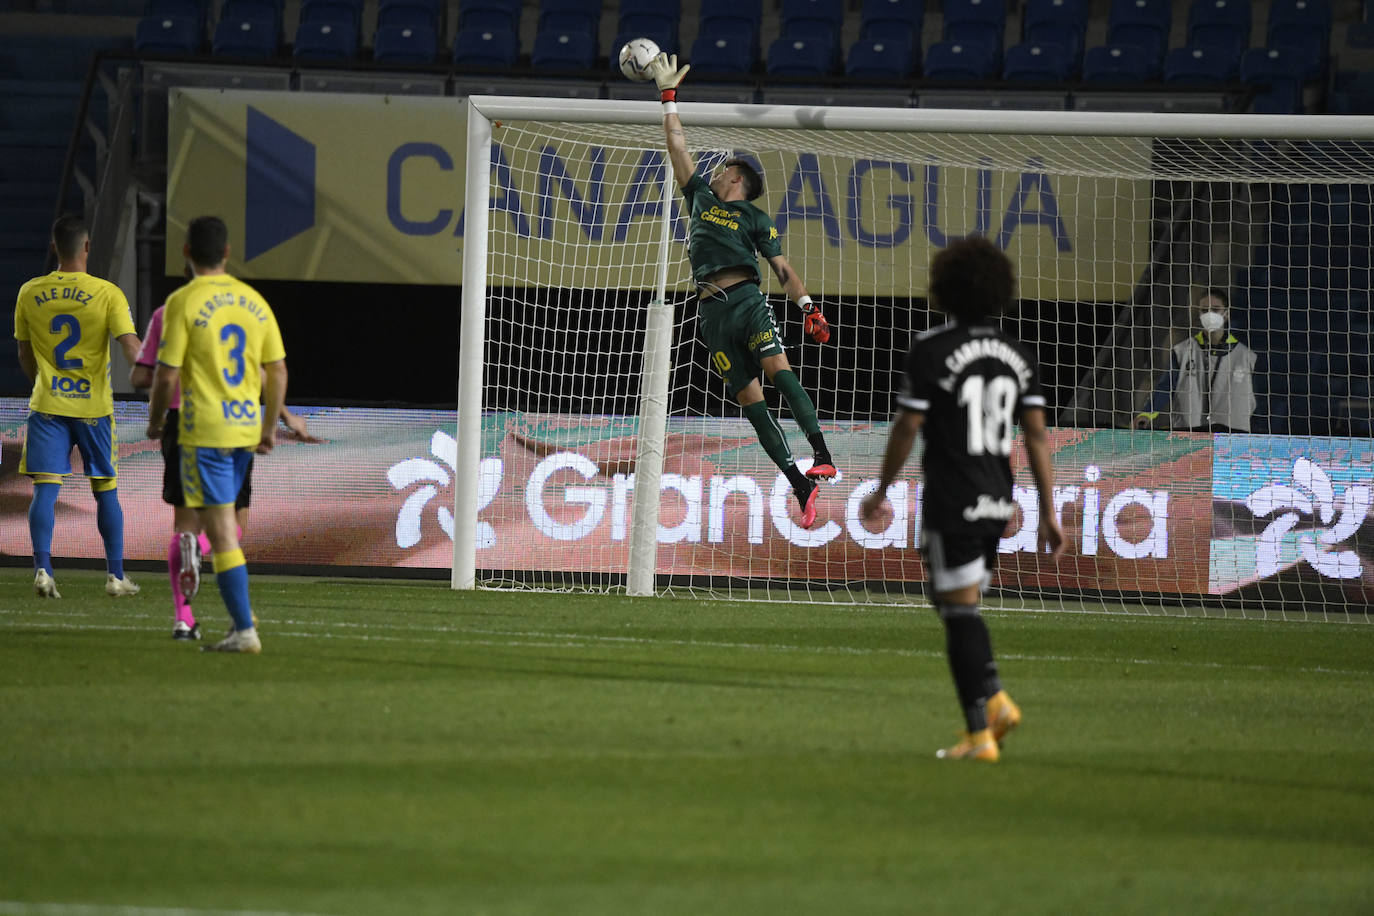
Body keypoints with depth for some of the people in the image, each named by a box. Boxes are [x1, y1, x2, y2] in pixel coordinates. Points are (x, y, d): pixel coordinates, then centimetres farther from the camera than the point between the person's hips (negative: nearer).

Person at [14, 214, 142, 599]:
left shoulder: (30, 293, 2)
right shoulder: (108, 294, -7)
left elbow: (25, 356, 12)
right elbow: (130, 347, -15)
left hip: (47, 405, 1)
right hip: (94, 405, -1)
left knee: (46, 488, -1)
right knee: (106, 491, 10)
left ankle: (42, 568, -17)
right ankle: (116, 576, 13)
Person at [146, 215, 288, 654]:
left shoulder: (184, 302, -10)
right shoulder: (253, 300, 6)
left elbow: (166, 373, -11)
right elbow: (277, 371, 9)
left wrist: (155, 421, 6)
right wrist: (269, 427, 19)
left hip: (205, 431, -6)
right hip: (247, 427, 6)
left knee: (220, 530, -4)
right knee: (221, 521, 22)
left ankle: (245, 630, -7)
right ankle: (241, 612, 17)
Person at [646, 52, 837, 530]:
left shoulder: (754, 218, 12)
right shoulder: (701, 198, 23)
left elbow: (782, 268, 7)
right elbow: (677, 145, 26)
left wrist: (808, 307, -3)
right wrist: (668, 95, 27)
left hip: (747, 300, -3)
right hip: (713, 311, 3)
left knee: (778, 369, -23)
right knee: (748, 397, -7)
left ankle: (822, 456, -32)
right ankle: (800, 486, -11)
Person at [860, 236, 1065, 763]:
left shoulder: (931, 352, -10)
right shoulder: (1018, 355, 7)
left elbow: (907, 428, -9)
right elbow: (1036, 434, 4)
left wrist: (882, 491, 4)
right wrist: (1049, 514, 6)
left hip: (952, 502, -6)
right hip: (998, 502, 6)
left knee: (960, 610, -4)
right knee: (964, 606, 19)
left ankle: (980, 733, -7)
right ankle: (994, 700, 3)